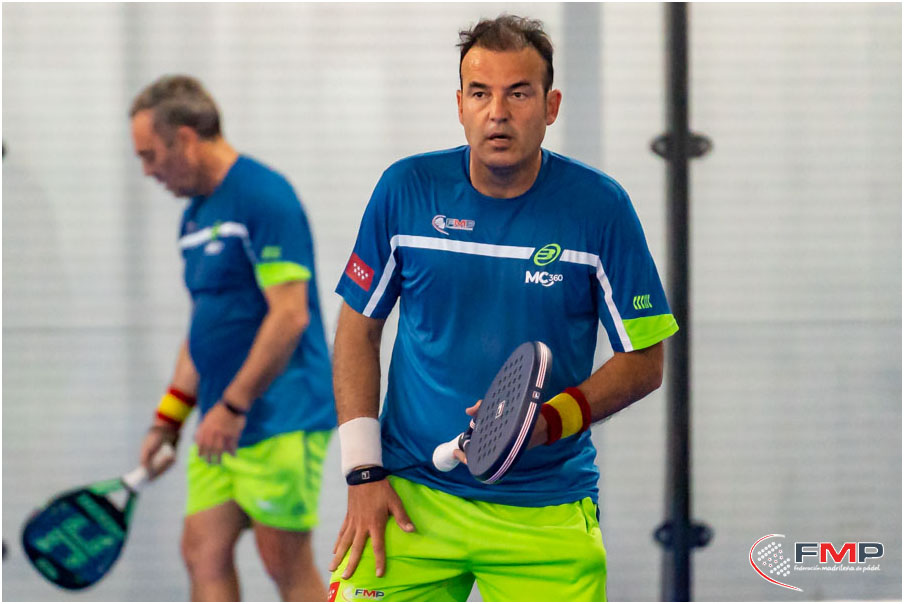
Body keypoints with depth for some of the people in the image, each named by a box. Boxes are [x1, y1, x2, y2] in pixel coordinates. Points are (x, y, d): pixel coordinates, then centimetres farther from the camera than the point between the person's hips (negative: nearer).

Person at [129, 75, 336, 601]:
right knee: (204, 551, 3)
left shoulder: (264, 197, -13)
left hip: (281, 420, -9)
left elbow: (290, 315, -20)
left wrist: (233, 406, -19)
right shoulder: (197, 214, 16)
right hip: (224, 425, 9)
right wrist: (170, 418, 18)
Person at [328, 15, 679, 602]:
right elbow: (359, 329, 7)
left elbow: (644, 361, 0)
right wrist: (364, 471, -2)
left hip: (546, 513, -1)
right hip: (409, 498, 1)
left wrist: (550, 422, -17)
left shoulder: (600, 206, -5)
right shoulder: (407, 189, -1)